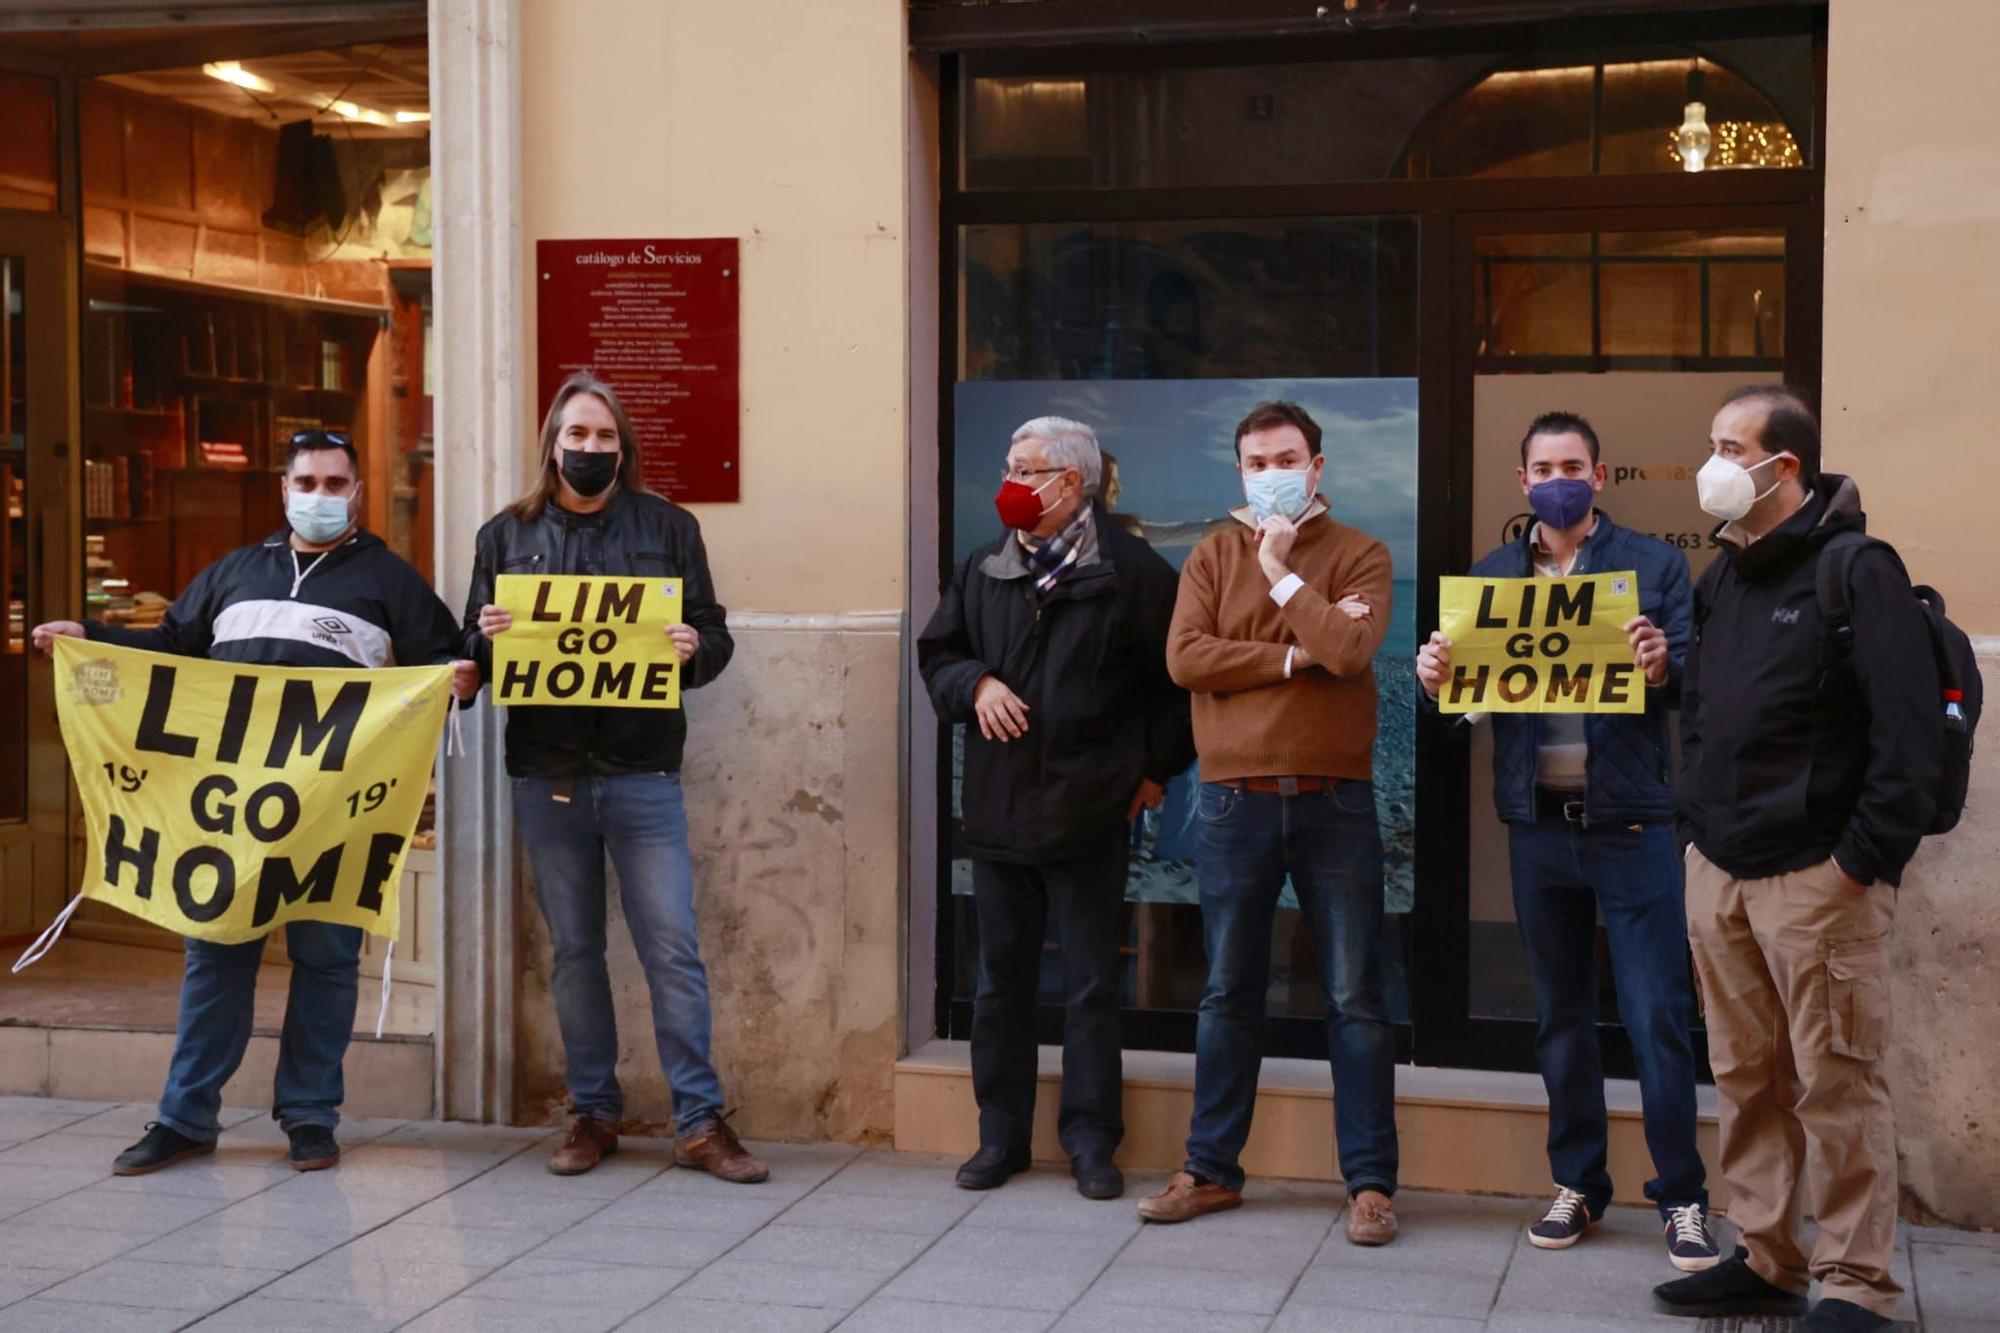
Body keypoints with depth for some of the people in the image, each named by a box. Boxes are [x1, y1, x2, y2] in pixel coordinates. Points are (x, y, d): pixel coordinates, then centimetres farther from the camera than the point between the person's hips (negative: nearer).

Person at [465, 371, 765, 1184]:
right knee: (573, 950, 9)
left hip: (643, 774, -2)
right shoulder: (507, 536, 9)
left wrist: (696, 648, -16)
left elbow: (713, 633, 7)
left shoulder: (669, 529, 6)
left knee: (673, 948, -4)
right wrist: (487, 638, -13)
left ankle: (700, 1122, 2)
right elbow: (471, 652, 10)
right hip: (547, 776, 2)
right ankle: (592, 1113, 19)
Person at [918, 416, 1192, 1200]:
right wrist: (975, 684, -2)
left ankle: (1091, 1141, 13)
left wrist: (1156, 766, -1)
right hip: (998, 809, 4)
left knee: (1091, 984, 3)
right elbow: (936, 653, 18)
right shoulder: (985, 571, 10)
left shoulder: (1131, 572, -4)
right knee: (1001, 980, 11)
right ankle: (1001, 1136, 21)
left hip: (1090, 812, -4)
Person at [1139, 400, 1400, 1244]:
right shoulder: (1213, 558, 9)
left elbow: (1352, 650, -16)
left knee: (1354, 997, 1)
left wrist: (1280, 571, -8)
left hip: (1334, 801, -2)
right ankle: (1212, 1170, 20)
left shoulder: (1359, 556, 3)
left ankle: (1370, 1182, 8)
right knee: (1228, 994, 10)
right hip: (1235, 801, 2)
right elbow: (1185, 658, -7)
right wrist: (1296, 656, -11)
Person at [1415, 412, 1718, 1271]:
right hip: (1537, 823, 3)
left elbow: (1696, 682, -5)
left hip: (1631, 822, -3)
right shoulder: (1490, 576, 10)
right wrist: (1435, 679, -16)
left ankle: (1682, 1196, 6)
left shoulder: (1653, 564, 1)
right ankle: (1577, 1184, 22)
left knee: (1657, 1015, -3)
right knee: (1561, 1015, 12)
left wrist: (1663, 668, -27)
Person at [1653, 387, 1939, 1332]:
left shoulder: (1858, 573, -10)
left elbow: (1912, 737, -15)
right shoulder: (1721, 579, 14)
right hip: (1718, 876, 8)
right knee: (1747, 1078, 12)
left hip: (1817, 878, -7)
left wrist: (1862, 861, -16)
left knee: (1836, 1084, -2)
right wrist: (1695, 827, 13)